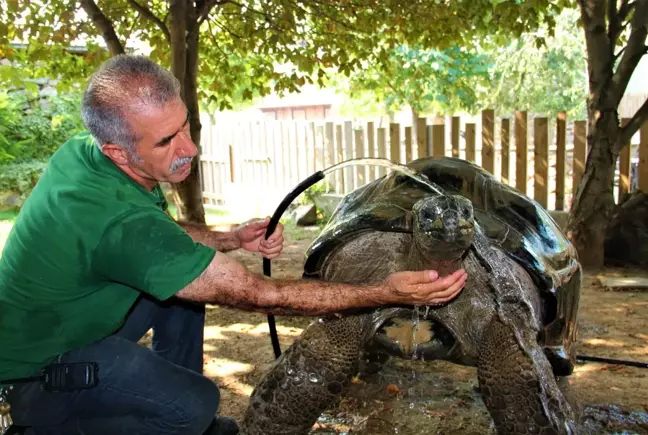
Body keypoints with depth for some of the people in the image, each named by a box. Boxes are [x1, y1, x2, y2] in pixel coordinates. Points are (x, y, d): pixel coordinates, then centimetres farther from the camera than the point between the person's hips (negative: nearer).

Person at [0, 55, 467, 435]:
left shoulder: (82, 151, -10)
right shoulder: (118, 220, -37)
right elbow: (259, 295, -34)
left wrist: (231, 239, -5)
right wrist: (387, 292, -30)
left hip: (62, 319, 8)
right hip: (38, 371, -8)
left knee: (186, 277, 5)